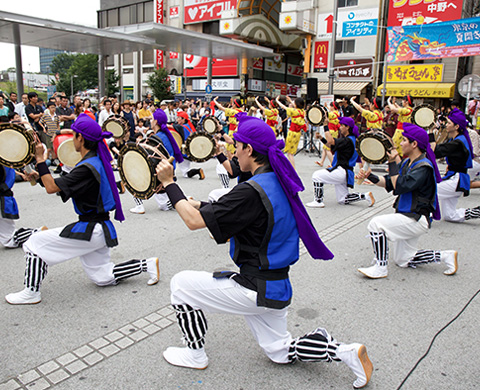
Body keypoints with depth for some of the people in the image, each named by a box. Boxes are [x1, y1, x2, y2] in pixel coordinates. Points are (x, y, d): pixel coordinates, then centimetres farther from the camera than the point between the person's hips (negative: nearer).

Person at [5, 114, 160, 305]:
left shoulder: (87, 168, -21)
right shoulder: (99, 160, 8)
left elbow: (52, 187, -20)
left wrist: (40, 159, -14)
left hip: (90, 230, -9)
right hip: (100, 229, 9)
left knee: (36, 242, 2)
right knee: (103, 277, 18)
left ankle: (31, 292, 10)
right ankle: (147, 265, 13)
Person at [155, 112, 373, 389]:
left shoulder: (252, 191, -25)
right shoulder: (280, 181, 3)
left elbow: (195, 221, -21)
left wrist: (169, 183, -12)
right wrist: (200, 205, 9)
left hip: (256, 290, -9)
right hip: (278, 288, 9)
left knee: (180, 284, 7)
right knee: (281, 352, 26)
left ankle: (195, 355, 21)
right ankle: (347, 352, 13)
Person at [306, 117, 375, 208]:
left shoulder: (348, 140, -15)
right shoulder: (352, 139, 16)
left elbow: (331, 141, -27)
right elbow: (331, 145, 20)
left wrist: (326, 126, -18)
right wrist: (321, 138, 11)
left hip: (342, 171, -10)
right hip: (344, 173, 10)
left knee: (316, 175, -7)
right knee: (342, 200, 16)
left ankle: (318, 201, -6)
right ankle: (366, 196, 12)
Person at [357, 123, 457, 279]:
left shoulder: (424, 167, -20)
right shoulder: (407, 162, 8)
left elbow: (399, 187, -27)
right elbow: (389, 183, 9)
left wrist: (393, 163, -19)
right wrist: (370, 177, -6)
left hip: (417, 219, -10)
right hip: (407, 217, 10)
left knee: (376, 224, -22)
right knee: (402, 261, 15)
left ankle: (380, 267, -14)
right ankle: (445, 256, 22)